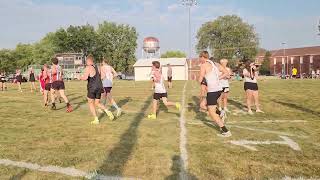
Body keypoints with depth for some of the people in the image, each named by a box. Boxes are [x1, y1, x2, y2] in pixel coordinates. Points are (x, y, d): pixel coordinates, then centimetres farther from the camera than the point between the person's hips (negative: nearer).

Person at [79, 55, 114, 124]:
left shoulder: (88, 67, -11)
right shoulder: (97, 67, 12)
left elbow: (85, 78, -22)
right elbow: (100, 77, 19)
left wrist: (80, 78, -2)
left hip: (92, 88, -7)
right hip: (99, 88, 7)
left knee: (91, 103, 11)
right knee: (97, 103, 18)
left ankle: (96, 120, 9)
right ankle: (108, 112, -4)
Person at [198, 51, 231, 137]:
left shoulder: (204, 65, -9)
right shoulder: (215, 64, 13)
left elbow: (200, 80, -8)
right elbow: (226, 73, 12)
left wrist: (199, 78, 14)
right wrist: (216, 78, 15)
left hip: (212, 91, -8)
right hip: (219, 89, 8)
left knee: (212, 113, -1)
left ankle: (226, 131, -3)